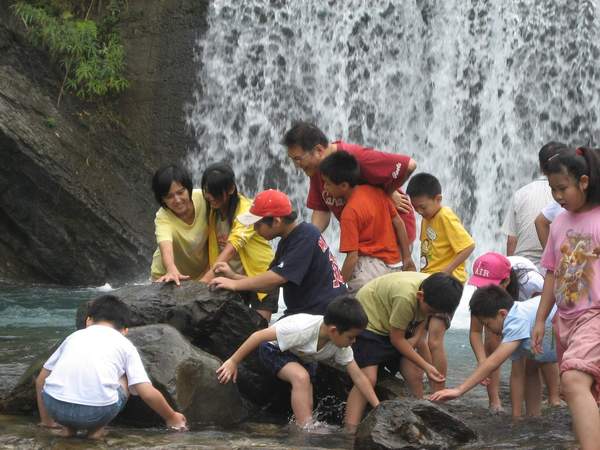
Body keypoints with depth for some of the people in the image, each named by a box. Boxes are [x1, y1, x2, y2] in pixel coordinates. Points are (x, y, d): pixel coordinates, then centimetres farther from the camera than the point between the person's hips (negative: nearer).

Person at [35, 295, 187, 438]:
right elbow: (148, 393, 13)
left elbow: (41, 380, 33)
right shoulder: (125, 345, 20)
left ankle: (68, 427, 22)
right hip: (97, 411, -3)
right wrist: (172, 418, 31)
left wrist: (46, 420, 46)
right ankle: (96, 429, 14)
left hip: (56, 406, 3)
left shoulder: (75, 336, 28)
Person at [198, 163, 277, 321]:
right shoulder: (212, 210, -2)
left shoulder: (247, 209, -23)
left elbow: (233, 246, -35)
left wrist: (207, 277, -44)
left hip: (259, 275, -5)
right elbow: (213, 248, -3)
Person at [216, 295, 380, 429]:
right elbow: (259, 336, -34)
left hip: (303, 357, 7)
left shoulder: (342, 346, -23)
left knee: (306, 405, -8)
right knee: (301, 377, -32)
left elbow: (358, 377, -15)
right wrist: (233, 362, -30)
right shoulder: (303, 328, -41)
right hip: (274, 348, -7)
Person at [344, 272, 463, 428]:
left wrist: (416, 337, -16)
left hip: (396, 328, 8)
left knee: (415, 376, -4)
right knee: (368, 378, -21)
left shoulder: (435, 291, -16)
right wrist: (426, 366, -22)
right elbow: (396, 339, -24)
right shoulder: (406, 297, -37)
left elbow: (423, 318, 5)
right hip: (369, 321, -8)